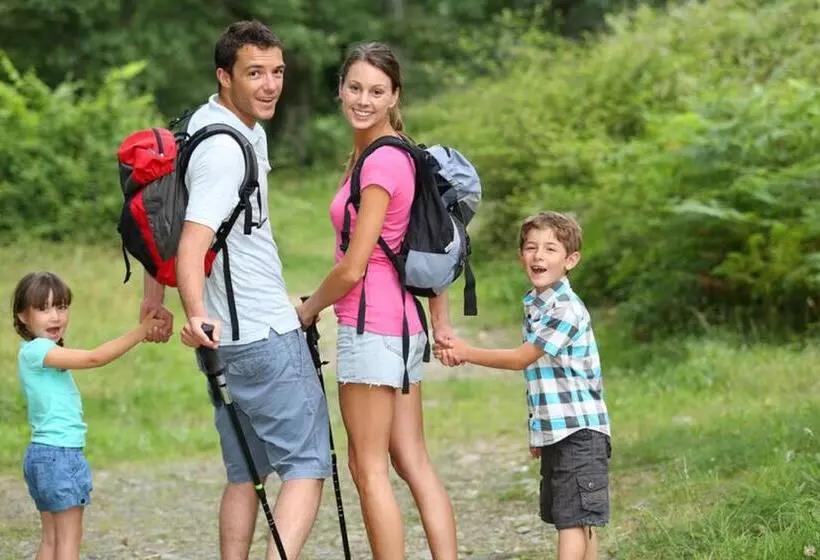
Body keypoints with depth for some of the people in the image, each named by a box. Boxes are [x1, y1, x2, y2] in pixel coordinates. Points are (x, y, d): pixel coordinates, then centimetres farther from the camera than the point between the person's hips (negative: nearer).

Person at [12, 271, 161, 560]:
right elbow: (95, 358, -23)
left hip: (43, 454, 10)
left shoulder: (41, 350, 16)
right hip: (59, 453, -10)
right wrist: (141, 331, -24)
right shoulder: (36, 349, -16)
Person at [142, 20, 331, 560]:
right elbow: (192, 246, -31)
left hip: (226, 338, 10)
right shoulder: (225, 151, -20)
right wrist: (197, 314, -47)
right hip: (267, 335, -10)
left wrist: (155, 297, 25)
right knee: (307, 467, -8)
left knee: (245, 473, 13)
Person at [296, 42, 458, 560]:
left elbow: (353, 268, -16)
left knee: (369, 468, -3)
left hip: (370, 327, -10)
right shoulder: (400, 155, 13)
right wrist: (442, 317, 20)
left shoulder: (380, 162, -16)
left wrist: (308, 310, -1)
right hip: (403, 324, 10)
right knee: (414, 462, 11)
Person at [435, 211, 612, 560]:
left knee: (573, 519, -12)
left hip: (578, 430, -9)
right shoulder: (533, 307, 13)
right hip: (552, 433, 9)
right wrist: (539, 431, 20)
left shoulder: (567, 310, -16)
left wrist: (467, 353, -8)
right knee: (580, 521, 12)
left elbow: (521, 358, -15)